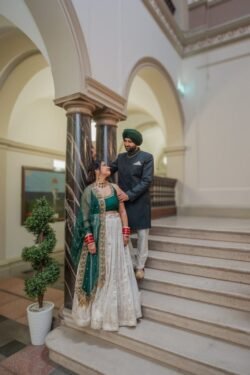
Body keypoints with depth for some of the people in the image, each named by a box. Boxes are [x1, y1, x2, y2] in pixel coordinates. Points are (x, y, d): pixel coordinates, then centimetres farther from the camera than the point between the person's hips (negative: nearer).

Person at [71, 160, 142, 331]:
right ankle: (98, 311, 28)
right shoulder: (89, 190, -5)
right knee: (98, 272, 7)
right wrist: (89, 240, -14)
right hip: (97, 235, -3)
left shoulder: (115, 188, 5)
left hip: (115, 233, 4)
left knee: (117, 271, 12)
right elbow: (85, 217, -8)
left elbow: (122, 211, 6)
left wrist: (125, 232, 0)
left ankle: (118, 310, 31)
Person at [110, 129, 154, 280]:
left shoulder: (147, 157, -6)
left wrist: (130, 194, -20)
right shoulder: (121, 157, 9)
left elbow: (147, 181, -13)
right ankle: (133, 262, 28)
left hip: (139, 202, -4)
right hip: (123, 201, 4)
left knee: (142, 234, 6)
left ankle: (140, 266, 23)